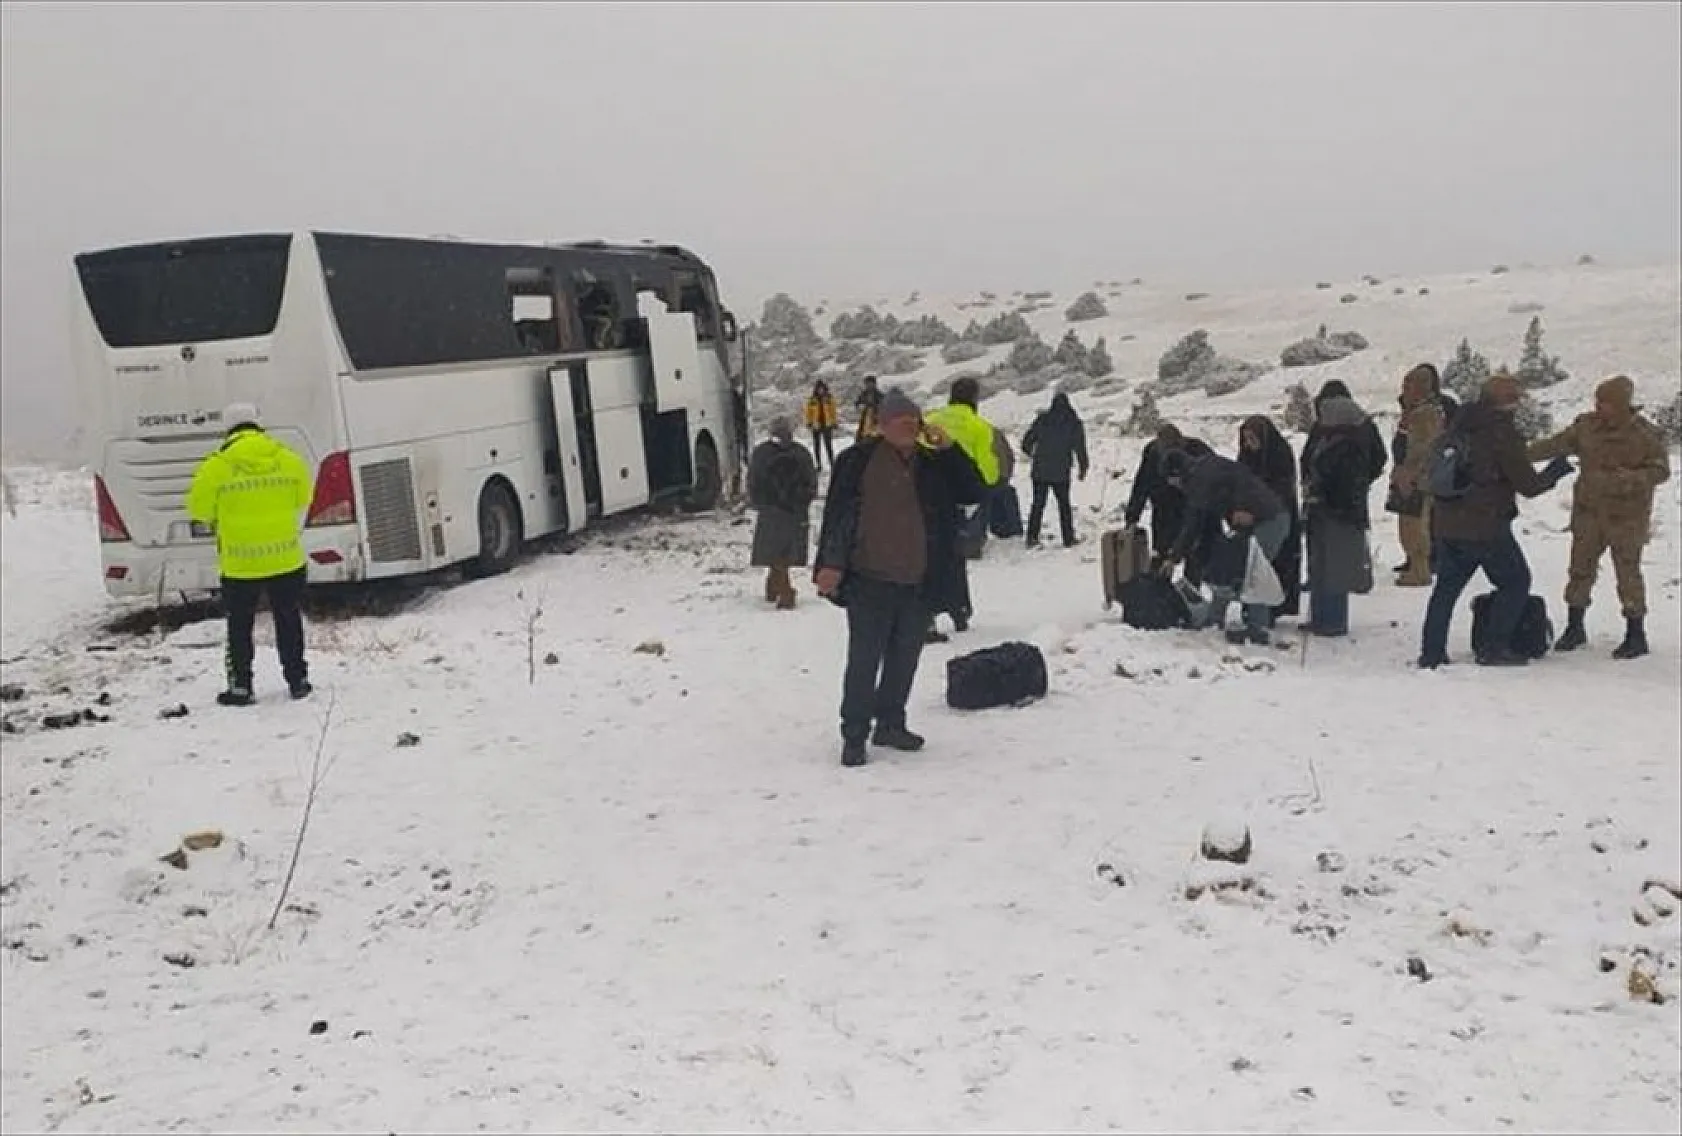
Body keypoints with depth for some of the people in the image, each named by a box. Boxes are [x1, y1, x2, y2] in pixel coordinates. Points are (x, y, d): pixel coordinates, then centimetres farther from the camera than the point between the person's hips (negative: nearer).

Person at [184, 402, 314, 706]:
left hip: (239, 564, -2)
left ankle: (240, 687, 13)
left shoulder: (216, 466, -9)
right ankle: (297, 680, 20)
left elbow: (199, 509, 0)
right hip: (286, 558, 2)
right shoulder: (290, 459, -1)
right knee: (289, 620, 16)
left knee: (240, 626, 11)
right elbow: (302, 502, 12)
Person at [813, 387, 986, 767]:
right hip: (870, 581, -5)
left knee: (905, 658, 14)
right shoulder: (859, 460, -5)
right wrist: (831, 564, -15)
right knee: (865, 659, -4)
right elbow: (837, 514, -8)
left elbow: (975, 493, 4)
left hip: (919, 584, 5)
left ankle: (891, 724, 29)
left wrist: (950, 449, -5)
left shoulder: (934, 464, 10)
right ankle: (854, 735, 6)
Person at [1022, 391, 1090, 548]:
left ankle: (1032, 537, 4)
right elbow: (1080, 449, -4)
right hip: (1060, 473, -1)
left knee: (1038, 504, 10)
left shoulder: (1042, 419, 0)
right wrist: (1083, 468, 10)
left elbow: (1026, 442, 2)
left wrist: (1031, 453, 25)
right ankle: (1068, 539, 14)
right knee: (1064, 504, 13)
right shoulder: (1074, 424, -3)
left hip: (1039, 471, 1)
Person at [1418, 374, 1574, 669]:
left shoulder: (1459, 426, 9)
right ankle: (1496, 648, 5)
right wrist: (1555, 471, 8)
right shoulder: (1503, 433, -14)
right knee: (1515, 582, 9)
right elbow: (1529, 485, -9)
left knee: (1447, 585, 15)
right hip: (1486, 526, -7)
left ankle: (1431, 651, 11)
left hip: (1446, 524, 7)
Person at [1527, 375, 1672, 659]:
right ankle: (1574, 628, 22)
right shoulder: (1587, 426, -1)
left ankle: (1636, 634, 11)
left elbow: (1661, 470, -12)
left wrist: (1627, 480, -29)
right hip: (1589, 511, 4)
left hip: (1627, 516, -4)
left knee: (1628, 573, -1)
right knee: (1580, 568, 9)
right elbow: (1556, 444, 4)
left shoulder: (1644, 434, -13)